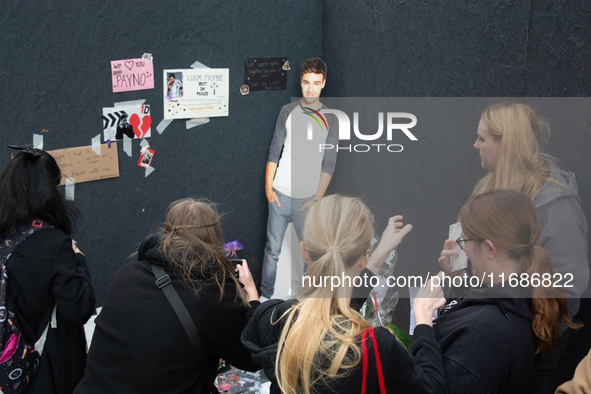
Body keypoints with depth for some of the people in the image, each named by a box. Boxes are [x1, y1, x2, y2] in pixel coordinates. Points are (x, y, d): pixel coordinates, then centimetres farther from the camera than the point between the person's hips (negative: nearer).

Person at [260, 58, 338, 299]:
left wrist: (317, 198, -6)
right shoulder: (288, 112, 4)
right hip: (280, 194, 1)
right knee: (273, 248, 7)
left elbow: (329, 164, 0)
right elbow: (274, 151, 7)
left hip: (307, 198, -1)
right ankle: (266, 295, 22)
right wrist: (268, 186, 1)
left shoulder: (330, 120, 1)